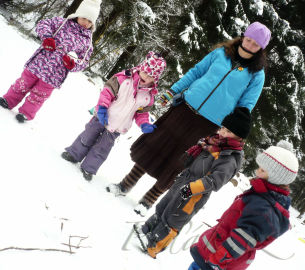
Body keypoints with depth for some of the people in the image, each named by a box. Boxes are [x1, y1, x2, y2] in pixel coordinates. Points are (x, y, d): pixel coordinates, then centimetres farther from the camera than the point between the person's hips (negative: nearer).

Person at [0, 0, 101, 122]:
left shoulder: (87, 43, 2)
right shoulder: (62, 23, 2)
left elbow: (83, 62, 4)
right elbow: (43, 24, -2)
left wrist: (73, 64, -16)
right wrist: (47, 36, -20)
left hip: (54, 76, 0)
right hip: (38, 63, 0)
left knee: (39, 96, 10)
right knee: (23, 84, 13)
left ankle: (26, 113, 31)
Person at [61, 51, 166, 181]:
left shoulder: (149, 96, -4)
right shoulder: (124, 78, -15)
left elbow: (141, 113, 8)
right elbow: (108, 90, -13)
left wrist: (144, 124, -9)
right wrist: (102, 107, -24)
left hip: (116, 128, 2)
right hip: (102, 118, -2)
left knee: (101, 150, 8)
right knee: (87, 138, 12)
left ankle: (88, 168, 25)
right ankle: (73, 154, 35)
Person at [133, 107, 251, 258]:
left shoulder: (230, 160, -24)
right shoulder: (214, 142, 4)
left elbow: (216, 180, -35)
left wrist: (191, 188, -42)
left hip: (194, 196, -8)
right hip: (182, 184, 9)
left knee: (170, 221, 4)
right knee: (162, 208, 22)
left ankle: (152, 246, 19)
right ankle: (146, 230, 40)